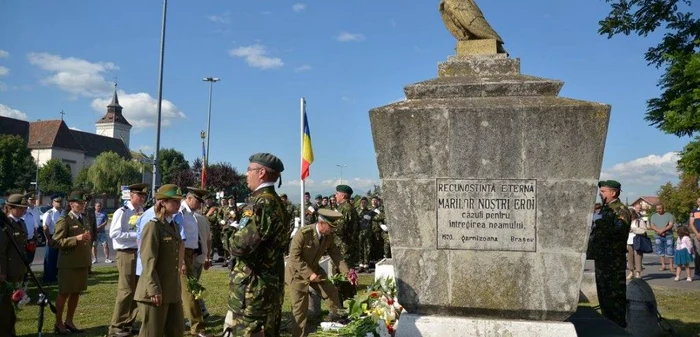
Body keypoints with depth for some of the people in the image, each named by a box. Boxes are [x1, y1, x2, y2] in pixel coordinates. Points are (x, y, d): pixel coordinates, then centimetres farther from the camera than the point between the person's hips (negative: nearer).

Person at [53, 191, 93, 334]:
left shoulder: (85, 220, 15)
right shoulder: (64, 220, -9)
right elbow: (57, 242, -16)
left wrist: (88, 240, 10)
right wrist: (76, 238, -25)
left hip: (82, 263, 7)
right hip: (68, 264, -7)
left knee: (76, 293, 12)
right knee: (64, 294, 3)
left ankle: (69, 321, 24)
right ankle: (58, 324, 16)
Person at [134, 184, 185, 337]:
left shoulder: (173, 225, 13)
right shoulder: (153, 226, -13)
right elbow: (148, 262, -18)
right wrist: (154, 290, -21)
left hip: (173, 292, 8)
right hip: (155, 292, -8)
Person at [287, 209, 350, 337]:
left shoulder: (328, 236, -10)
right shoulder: (303, 233, -30)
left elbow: (336, 254, -2)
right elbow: (294, 257, -29)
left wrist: (347, 272, -12)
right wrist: (308, 274, -34)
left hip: (314, 270, 6)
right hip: (298, 272, -6)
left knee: (332, 292, 12)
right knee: (300, 308, -1)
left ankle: (337, 318, 36)